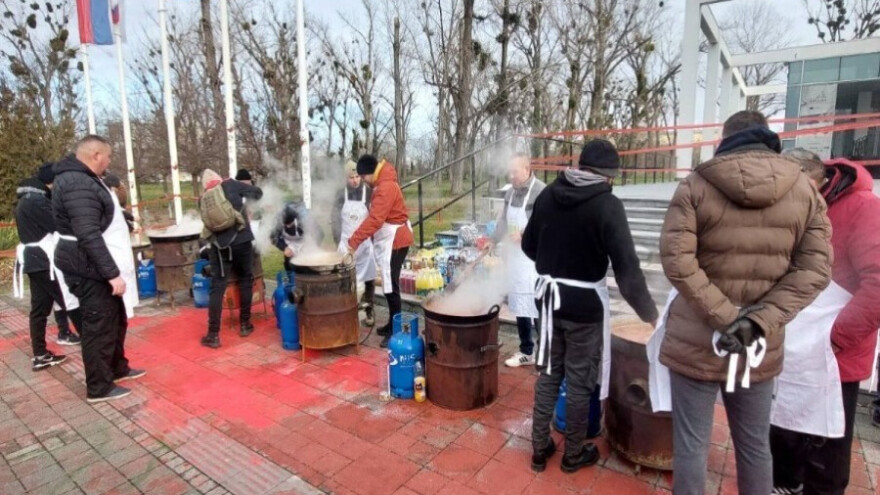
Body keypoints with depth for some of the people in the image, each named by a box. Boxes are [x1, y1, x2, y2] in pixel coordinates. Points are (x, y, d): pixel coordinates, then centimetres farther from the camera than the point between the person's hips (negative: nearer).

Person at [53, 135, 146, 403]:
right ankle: (99, 387, 11)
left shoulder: (82, 178, 14)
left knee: (116, 319, 20)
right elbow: (89, 235, -29)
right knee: (99, 326, -1)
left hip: (98, 267, 11)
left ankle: (118, 368, 35)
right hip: (91, 269, -11)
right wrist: (111, 273, -28)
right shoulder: (78, 184, -21)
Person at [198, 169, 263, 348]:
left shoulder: (203, 199, 12)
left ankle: (213, 335, 3)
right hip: (241, 241, -2)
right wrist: (248, 202, 25)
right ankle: (245, 324, 23)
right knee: (245, 281, 15)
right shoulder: (230, 185, 3)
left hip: (219, 245, 2)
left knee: (217, 287, 3)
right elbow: (257, 192, 6)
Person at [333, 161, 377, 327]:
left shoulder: (368, 192, -3)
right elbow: (335, 218, 0)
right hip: (346, 242, 1)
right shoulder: (341, 194, 1)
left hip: (365, 242, -1)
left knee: (369, 277, 4)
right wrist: (339, 241, -8)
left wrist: (373, 238, -8)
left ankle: (369, 311, 16)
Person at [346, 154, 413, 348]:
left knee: (391, 286, -7)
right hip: (388, 240, 10)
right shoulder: (383, 184, 14)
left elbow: (374, 219, -29)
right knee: (388, 284, 15)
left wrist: (353, 241, -29)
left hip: (394, 240, -10)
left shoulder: (386, 187, -20)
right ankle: (392, 324, 25)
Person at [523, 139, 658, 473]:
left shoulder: (548, 195, -1)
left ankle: (540, 448, 28)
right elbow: (627, 268, -18)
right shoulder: (607, 205, -15)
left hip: (550, 295, 5)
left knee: (549, 374, 17)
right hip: (586, 301, -4)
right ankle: (574, 454, 29)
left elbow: (528, 245, 9)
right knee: (580, 381, 11)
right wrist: (649, 312, -6)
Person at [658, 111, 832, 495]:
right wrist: (759, 320, -10)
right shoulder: (804, 189, 3)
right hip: (762, 346, 3)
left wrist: (724, 316, -13)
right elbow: (815, 267, -3)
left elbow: (676, 259, -17)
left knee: (691, 446, 9)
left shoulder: (696, 185, -7)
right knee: (755, 446, 21)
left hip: (695, 342, -3)